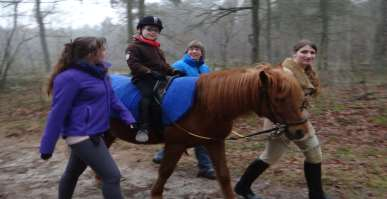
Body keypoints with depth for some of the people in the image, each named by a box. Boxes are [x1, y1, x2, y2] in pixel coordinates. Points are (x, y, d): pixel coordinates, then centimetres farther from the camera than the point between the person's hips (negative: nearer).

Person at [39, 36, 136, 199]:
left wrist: (127, 117, 8)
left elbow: (111, 99, 17)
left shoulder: (99, 73, 7)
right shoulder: (70, 78, -18)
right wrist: (47, 147, -13)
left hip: (89, 135, 9)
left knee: (72, 173, 25)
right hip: (82, 136, -9)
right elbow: (57, 113, -17)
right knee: (112, 176, -8)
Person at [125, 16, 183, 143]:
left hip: (160, 78, 8)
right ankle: (143, 128, -31)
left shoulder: (157, 48, 25)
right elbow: (133, 64, -15)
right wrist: (150, 72, -27)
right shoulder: (134, 47, -2)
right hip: (143, 79, -8)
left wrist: (174, 71, 6)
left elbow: (164, 65, 26)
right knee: (148, 95, -33)